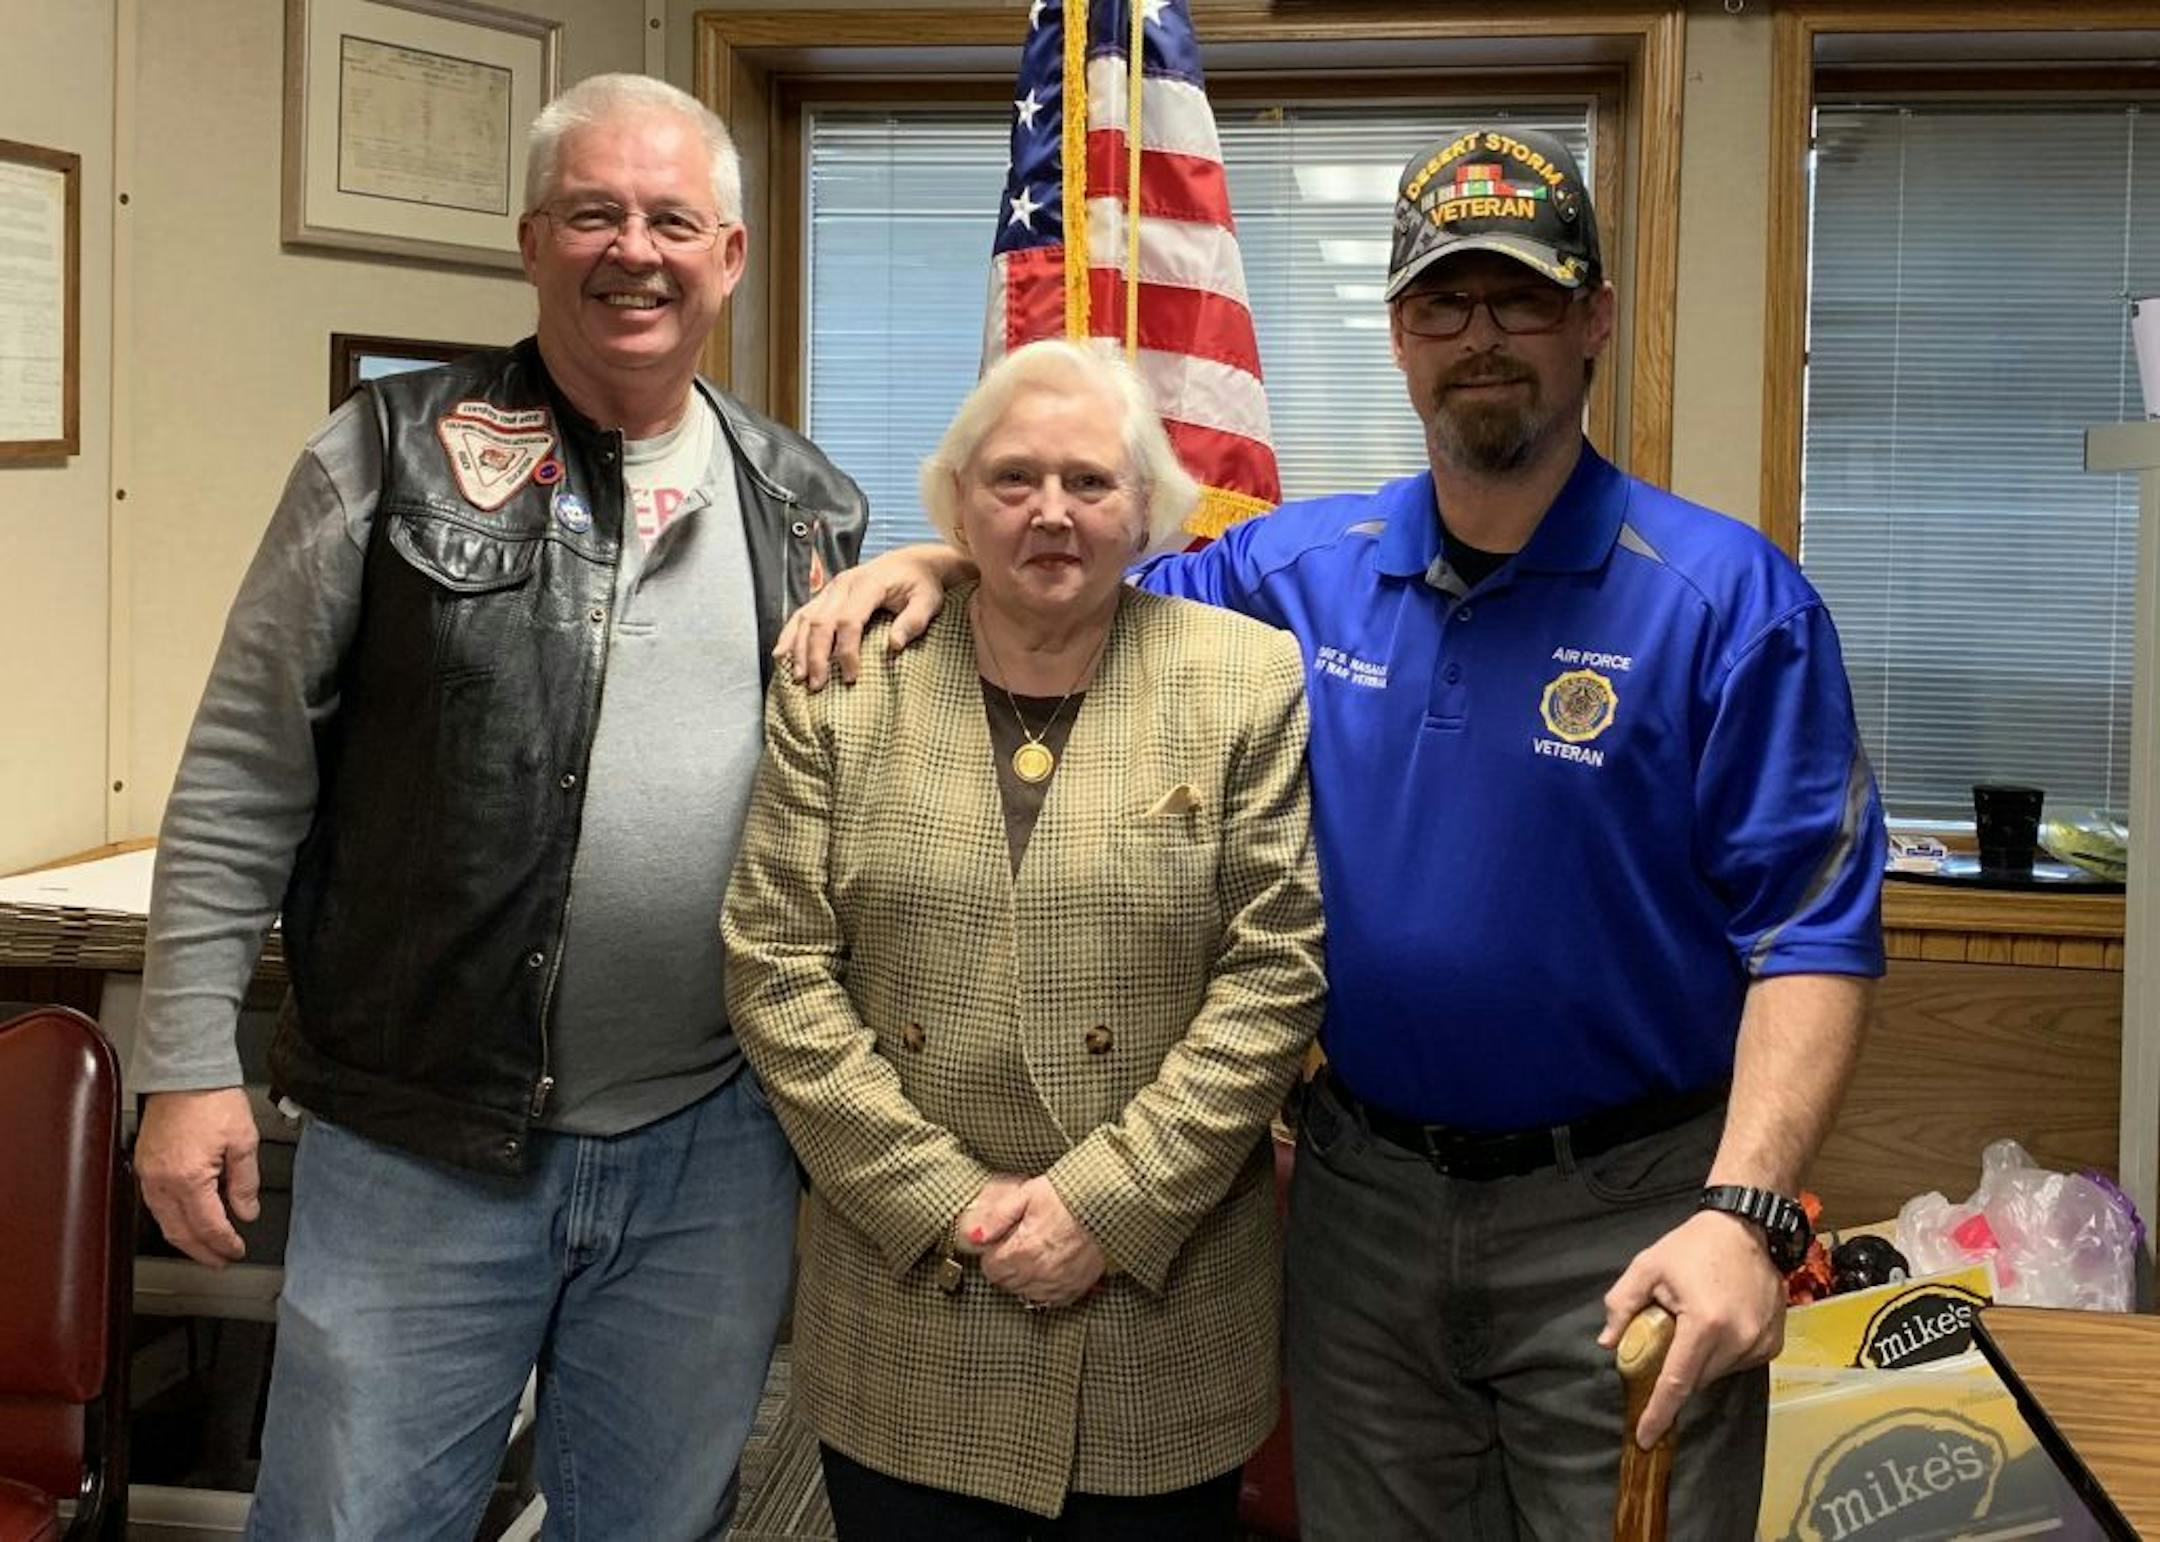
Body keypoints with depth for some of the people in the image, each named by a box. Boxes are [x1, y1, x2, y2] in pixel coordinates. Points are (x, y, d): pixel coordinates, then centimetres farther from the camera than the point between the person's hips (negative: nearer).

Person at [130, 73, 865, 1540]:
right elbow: (241, 775, -4)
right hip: (422, 1142, -2)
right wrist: (191, 1061, -7)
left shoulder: (809, 507, 6)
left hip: (717, 1150, 3)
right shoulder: (396, 457, -3)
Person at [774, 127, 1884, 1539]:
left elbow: (1812, 931, -14)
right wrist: (936, 561, -3)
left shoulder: (1728, 600, -11)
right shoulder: (1301, 569, 2)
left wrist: (1744, 1211, -24)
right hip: (1363, 1195, 4)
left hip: (1623, 1214, -3)